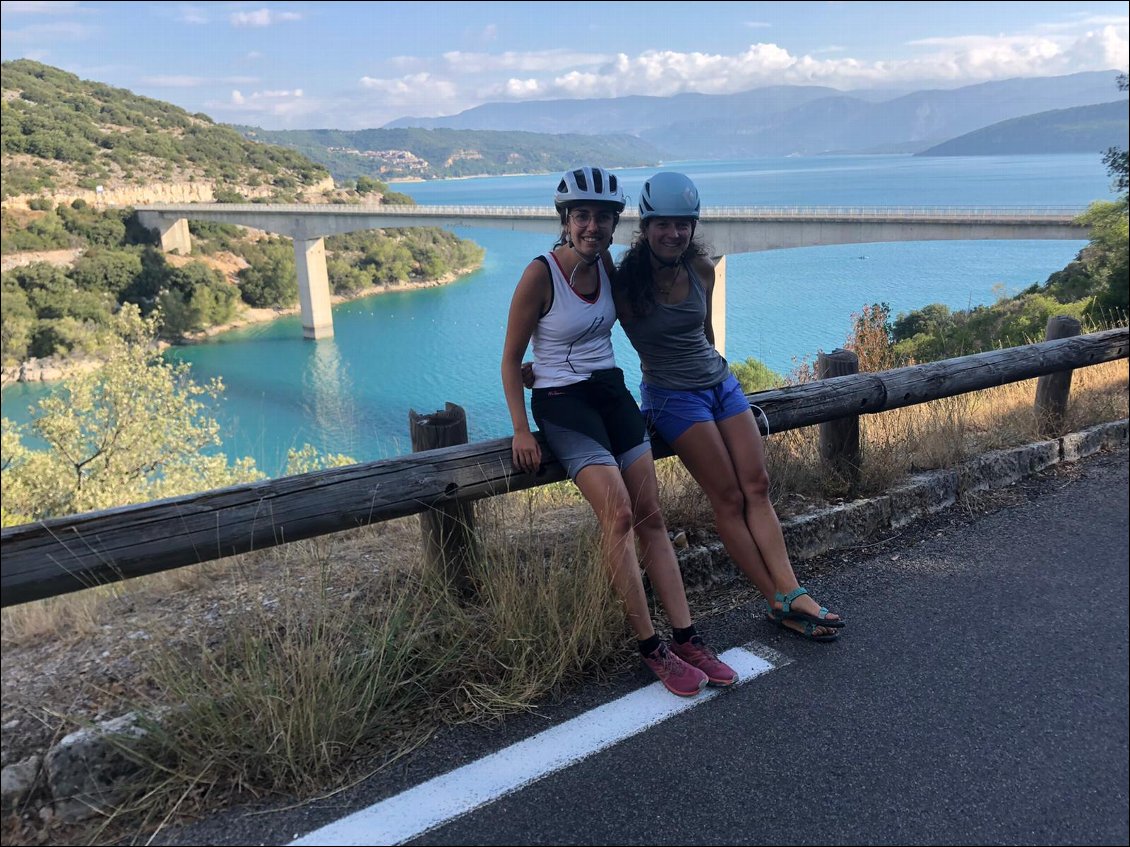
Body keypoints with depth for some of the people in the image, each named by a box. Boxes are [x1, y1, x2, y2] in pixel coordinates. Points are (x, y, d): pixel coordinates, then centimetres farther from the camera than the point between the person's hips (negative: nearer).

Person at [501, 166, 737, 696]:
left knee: (650, 515, -3)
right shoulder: (540, 275, -13)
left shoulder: (607, 265, 4)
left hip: (611, 391, 6)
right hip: (561, 400, -6)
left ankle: (686, 638, 0)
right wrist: (521, 430, -15)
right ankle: (651, 648, -12)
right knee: (618, 513, -21)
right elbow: (511, 358, -8)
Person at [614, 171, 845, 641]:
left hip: (721, 381, 6)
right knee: (728, 497, -8)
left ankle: (792, 594, -4)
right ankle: (780, 602, 0)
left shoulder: (701, 269, 2)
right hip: (673, 395, -6)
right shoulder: (626, 281, -13)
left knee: (757, 486, -3)